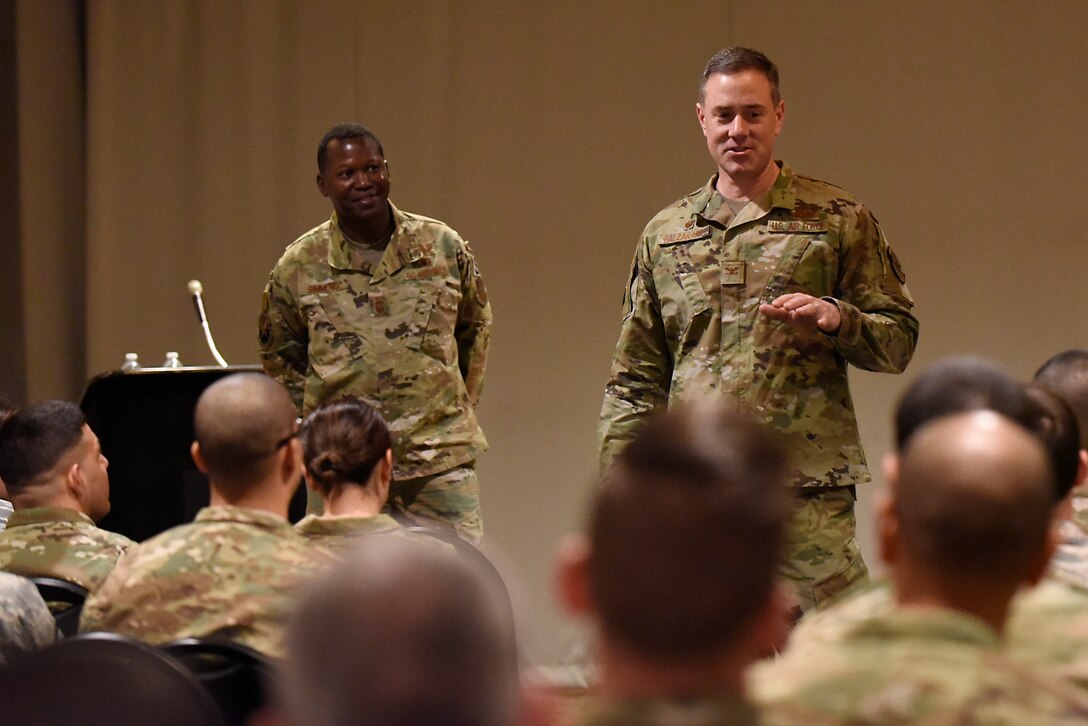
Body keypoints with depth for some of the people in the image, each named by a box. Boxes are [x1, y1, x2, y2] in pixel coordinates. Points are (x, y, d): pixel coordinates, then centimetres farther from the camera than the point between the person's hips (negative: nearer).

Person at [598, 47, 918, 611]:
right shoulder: (665, 235, 16)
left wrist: (837, 318, -13)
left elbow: (899, 340, 7)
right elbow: (634, 381, 17)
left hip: (809, 493, -3)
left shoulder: (837, 221, 8)